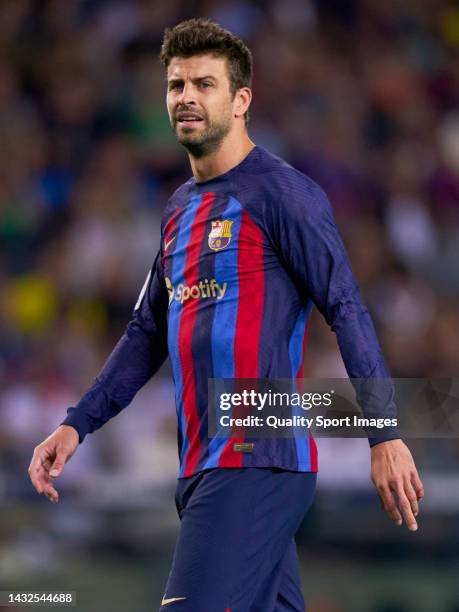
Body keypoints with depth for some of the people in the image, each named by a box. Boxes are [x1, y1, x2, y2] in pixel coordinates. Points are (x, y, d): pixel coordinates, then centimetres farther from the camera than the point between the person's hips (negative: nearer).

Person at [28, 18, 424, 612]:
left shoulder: (281, 193, -6)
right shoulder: (180, 209, 19)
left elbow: (347, 310, -11)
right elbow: (147, 334, 25)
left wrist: (385, 436, -17)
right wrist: (75, 425, 16)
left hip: (258, 462, -8)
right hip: (202, 467, 8)